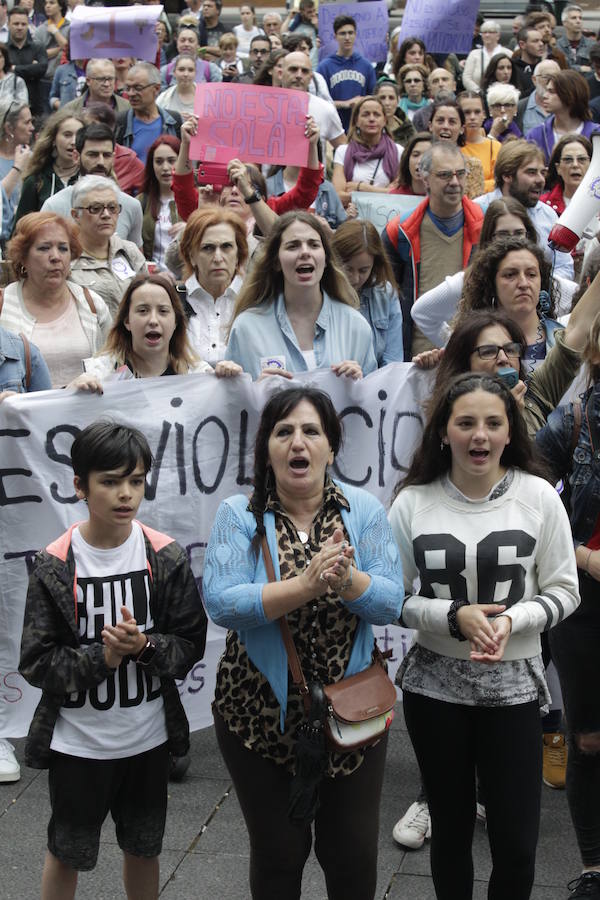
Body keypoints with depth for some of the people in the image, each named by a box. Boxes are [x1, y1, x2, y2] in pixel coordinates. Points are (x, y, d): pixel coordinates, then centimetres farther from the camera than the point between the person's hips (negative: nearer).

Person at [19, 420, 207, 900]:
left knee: (143, 848, 18)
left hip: (147, 736, 2)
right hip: (78, 739, -2)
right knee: (67, 852, 14)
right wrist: (102, 658, -25)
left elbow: (191, 643, -4)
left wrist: (143, 646, -23)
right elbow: (36, 661, -11)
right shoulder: (55, 564, -12)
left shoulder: (166, 557, -7)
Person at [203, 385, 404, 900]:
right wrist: (306, 585, -30)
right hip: (261, 715, -1)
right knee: (278, 855, 13)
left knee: (355, 857, 12)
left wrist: (348, 580, -29)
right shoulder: (239, 515, -6)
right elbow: (221, 603, -19)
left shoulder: (364, 510, -1)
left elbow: (390, 603, -8)